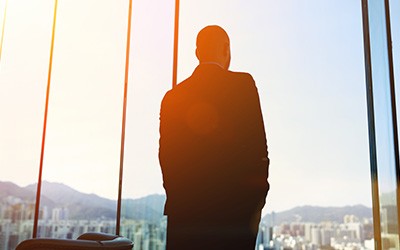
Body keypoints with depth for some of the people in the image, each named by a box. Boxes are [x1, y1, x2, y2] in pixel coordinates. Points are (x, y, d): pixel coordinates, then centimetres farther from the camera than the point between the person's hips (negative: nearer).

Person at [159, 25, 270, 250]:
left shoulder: (173, 96, 9)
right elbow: (257, 142, -8)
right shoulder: (242, 83, -2)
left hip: (183, 208, 4)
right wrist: (258, 196, -1)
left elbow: (165, 154, 9)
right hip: (233, 204, -4)